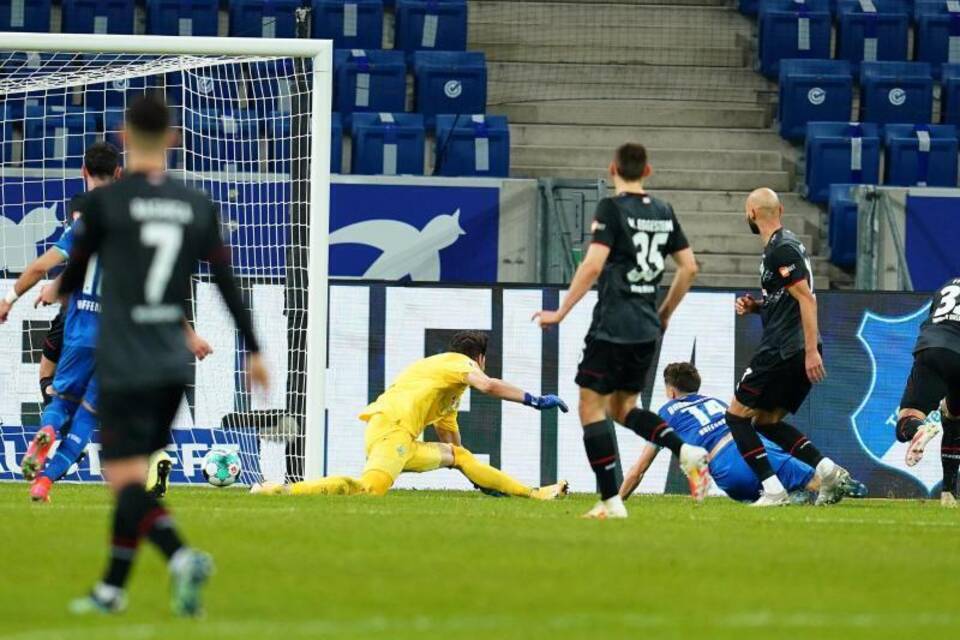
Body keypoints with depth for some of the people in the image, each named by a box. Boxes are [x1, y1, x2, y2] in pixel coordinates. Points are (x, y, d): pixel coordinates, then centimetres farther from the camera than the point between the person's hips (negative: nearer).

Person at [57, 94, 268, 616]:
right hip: (174, 363, 5)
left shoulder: (103, 202, -7)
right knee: (131, 474, 17)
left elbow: (73, 278, 4)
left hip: (124, 366, -5)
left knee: (126, 479, -9)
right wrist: (253, 350, 11)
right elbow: (226, 281, 5)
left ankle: (181, 556, -33)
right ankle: (111, 588, 23)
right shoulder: (198, 206, 4)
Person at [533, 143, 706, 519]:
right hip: (647, 329, 7)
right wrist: (664, 314, 25)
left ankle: (611, 501, -5)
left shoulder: (612, 209, -9)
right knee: (622, 407, 18)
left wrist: (561, 313, -12)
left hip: (612, 328, -7)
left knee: (592, 407, 1)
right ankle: (686, 451, -4)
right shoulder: (664, 213, 11)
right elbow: (689, 267, 14)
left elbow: (593, 265, -18)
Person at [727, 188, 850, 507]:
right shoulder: (788, 244, 18)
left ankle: (773, 490, -9)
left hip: (782, 351, -10)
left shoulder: (781, 250, -13)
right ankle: (828, 471, 4)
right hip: (800, 353, 10)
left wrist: (811, 350, -26)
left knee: (737, 415, 0)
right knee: (766, 421, 17)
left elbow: (806, 298, -21)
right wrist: (755, 306, 13)